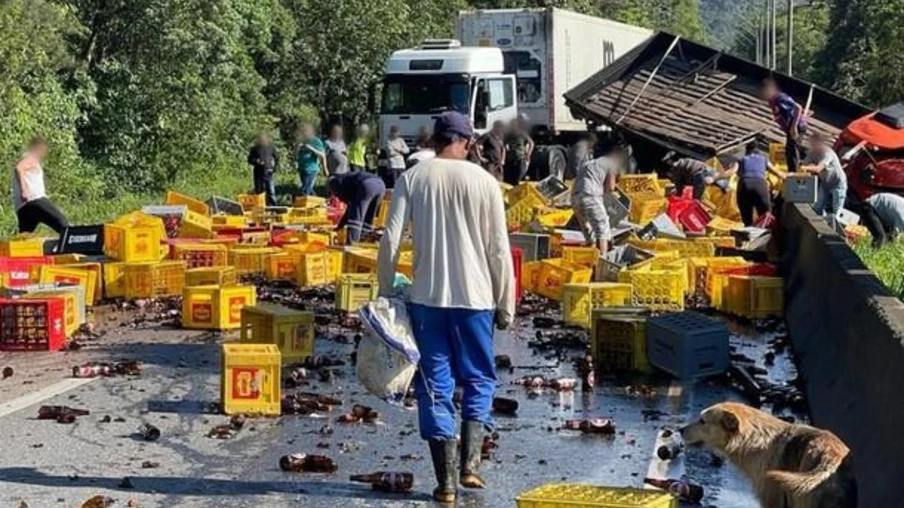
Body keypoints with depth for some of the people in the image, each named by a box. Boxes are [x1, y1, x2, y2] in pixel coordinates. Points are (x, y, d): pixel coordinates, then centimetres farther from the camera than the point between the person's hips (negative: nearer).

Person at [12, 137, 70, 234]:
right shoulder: (30, 159, 4)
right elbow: (19, 169, -17)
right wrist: (24, 189, -26)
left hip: (22, 207, 9)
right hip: (33, 200, -9)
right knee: (62, 224, -13)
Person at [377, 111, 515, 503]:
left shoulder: (412, 179, 1)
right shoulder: (484, 182, -1)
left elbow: (390, 241, -4)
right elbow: (499, 250, -2)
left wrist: (385, 292, 7)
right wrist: (506, 306, 6)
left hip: (426, 297, 1)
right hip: (474, 297, -1)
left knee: (435, 387, 6)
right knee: (478, 381, 16)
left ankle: (445, 481, 5)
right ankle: (469, 464, 2)